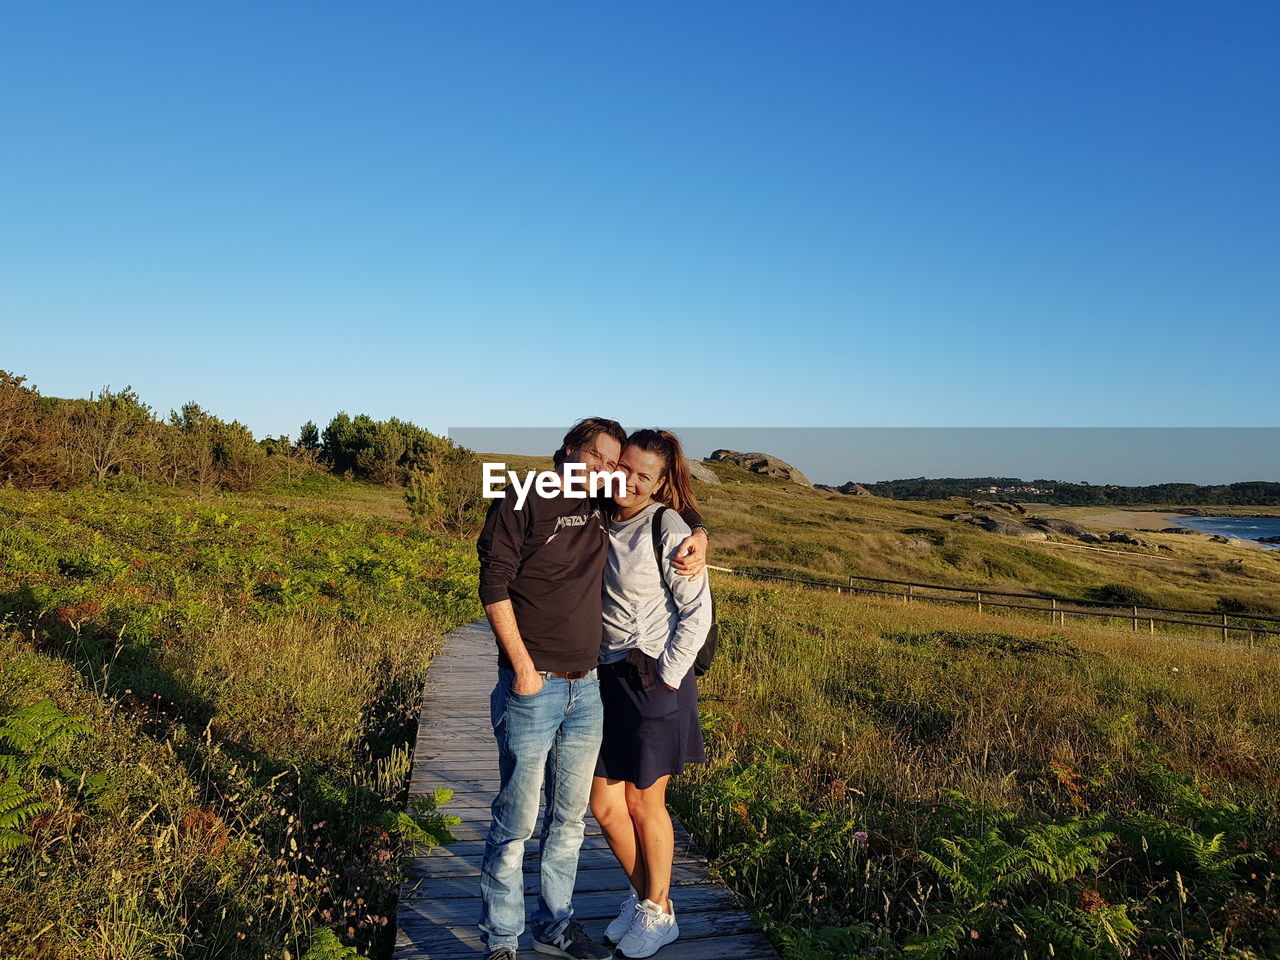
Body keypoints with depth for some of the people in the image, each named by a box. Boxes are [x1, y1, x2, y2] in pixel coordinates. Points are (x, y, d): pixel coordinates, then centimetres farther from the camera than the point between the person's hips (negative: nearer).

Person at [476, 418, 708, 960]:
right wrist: (522, 665, -13)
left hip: (586, 690, 6)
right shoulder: (522, 504, -5)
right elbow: (494, 586, -10)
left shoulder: (604, 511, 10)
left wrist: (697, 535, 4)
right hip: (532, 688, -5)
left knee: (569, 819, 16)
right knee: (516, 822, 3)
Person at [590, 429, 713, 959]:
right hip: (608, 678, 6)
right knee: (604, 803, 12)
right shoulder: (602, 522, 6)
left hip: (655, 682, -6)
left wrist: (666, 677, -13)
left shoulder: (666, 528, -12)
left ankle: (658, 913, 31)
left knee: (645, 802, 8)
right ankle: (643, 895, 37)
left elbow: (698, 611, -13)